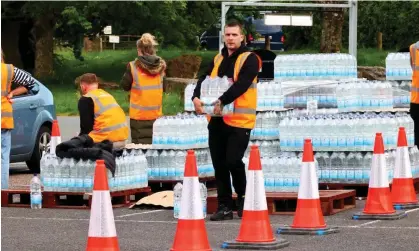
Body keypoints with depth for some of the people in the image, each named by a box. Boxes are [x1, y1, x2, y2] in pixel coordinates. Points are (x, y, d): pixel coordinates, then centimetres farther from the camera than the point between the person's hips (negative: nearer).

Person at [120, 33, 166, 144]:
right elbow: (163, 88, 10)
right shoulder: (161, 66, -1)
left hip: (138, 115, -3)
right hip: (156, 114, 3)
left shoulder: (133, 66, -12)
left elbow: (125, 86, 1)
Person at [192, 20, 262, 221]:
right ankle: (224, 206, 14)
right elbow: (204, 80, 7)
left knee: (233, 161, -12)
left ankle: (243, 199, 10)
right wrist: (196, 97, -13)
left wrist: (222, 101, -28)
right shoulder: (218, 60, 16)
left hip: (239, 120, -6)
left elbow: (241, 85, -18)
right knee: (219, 164, 7)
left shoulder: (249, 59, -5)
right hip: (217, 119, 6)